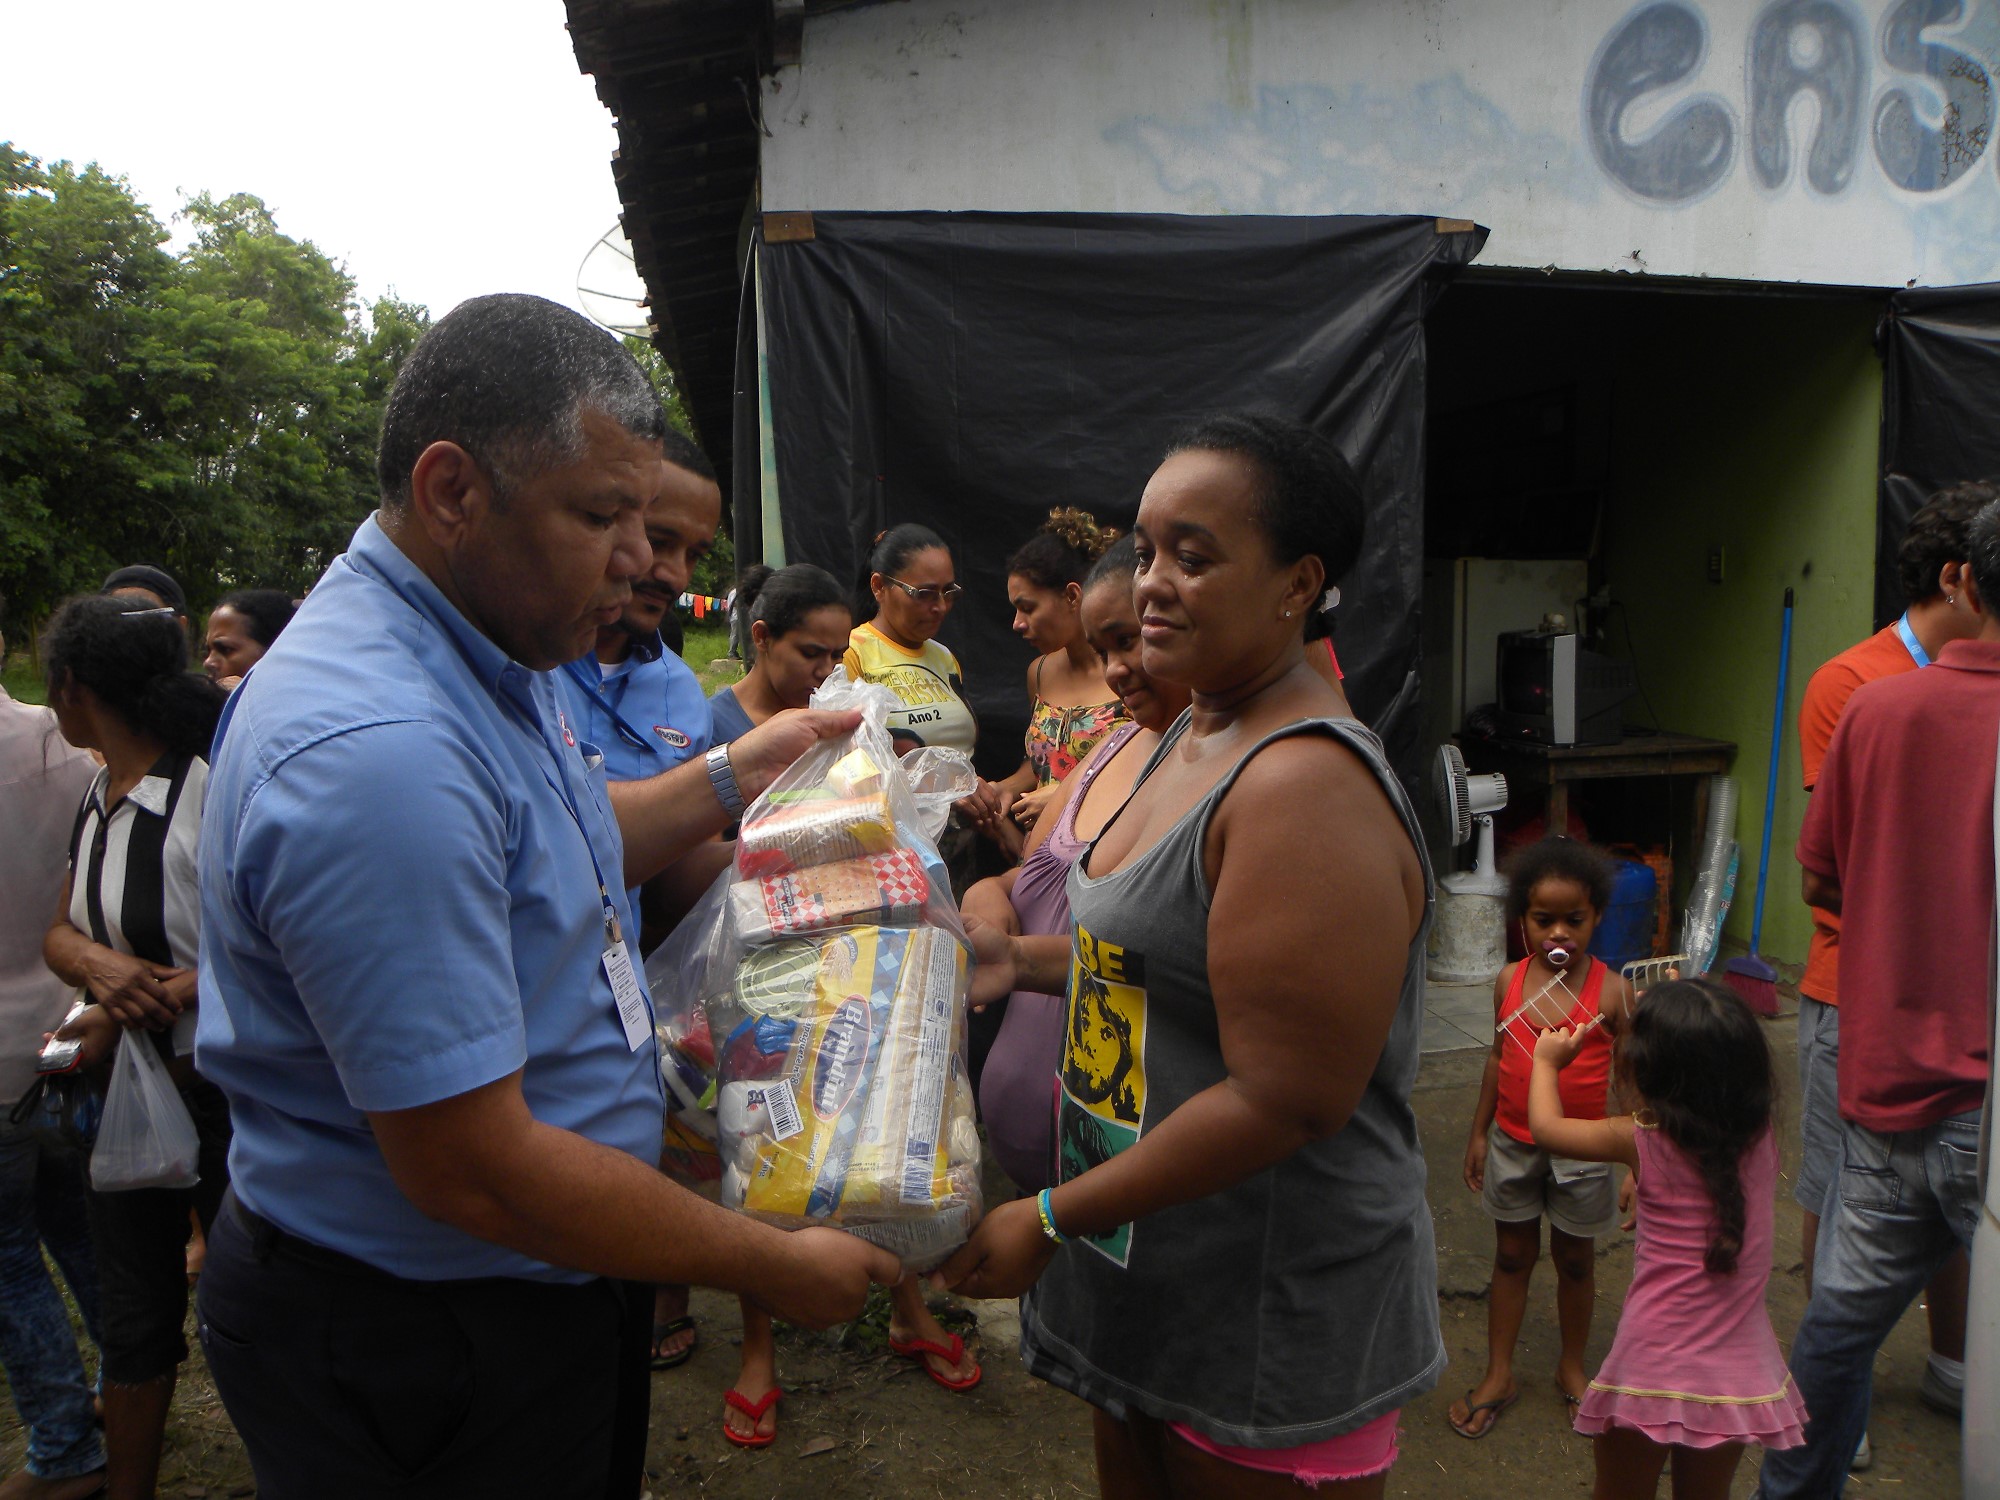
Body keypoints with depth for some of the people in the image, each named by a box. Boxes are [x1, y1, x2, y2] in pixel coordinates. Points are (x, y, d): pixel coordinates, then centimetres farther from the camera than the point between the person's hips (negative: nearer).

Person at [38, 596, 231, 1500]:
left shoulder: (207, 792, -21)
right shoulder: (96, 799, 5)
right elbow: (60, 934, 9)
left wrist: (153, 996, -25)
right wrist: (101, 963, -13)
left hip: (219, 1092, -7)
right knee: (133, 1316, 20)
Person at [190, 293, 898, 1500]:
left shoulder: (482, 649, 0)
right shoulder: (379, 753, -33)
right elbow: (471, 1168, -30)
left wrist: (730, 778, 8)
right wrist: (773, 1267, -19)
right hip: (415, 1343, -9)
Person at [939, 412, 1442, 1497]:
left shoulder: (1307, 787, -25)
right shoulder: (1195, 736, 6)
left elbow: (1285, 1100, -27)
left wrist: (1053, 1218, -20)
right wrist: (1025, 959, 4)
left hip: (1272, 1314, -9)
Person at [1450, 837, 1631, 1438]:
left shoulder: (1610, 990, -14)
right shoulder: (1510, 981, -5)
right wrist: (1479, 1132, 10)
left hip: (1581, 1150, -2)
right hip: (1514, 1142, 2)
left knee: (1575, 1259, 15)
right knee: (1512, 1255, 14)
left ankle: (1571, 1367, 36)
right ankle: (1499, 1375, 26)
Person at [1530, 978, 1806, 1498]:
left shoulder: (1642, 1141, -15)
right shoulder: (1763, 1136, -6)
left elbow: (1546, 1127, 2)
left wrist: (1547, 1060, 18)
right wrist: (1698, 1023, 26)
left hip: (1652, 1372, -4)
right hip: (1740, 1373, 4)